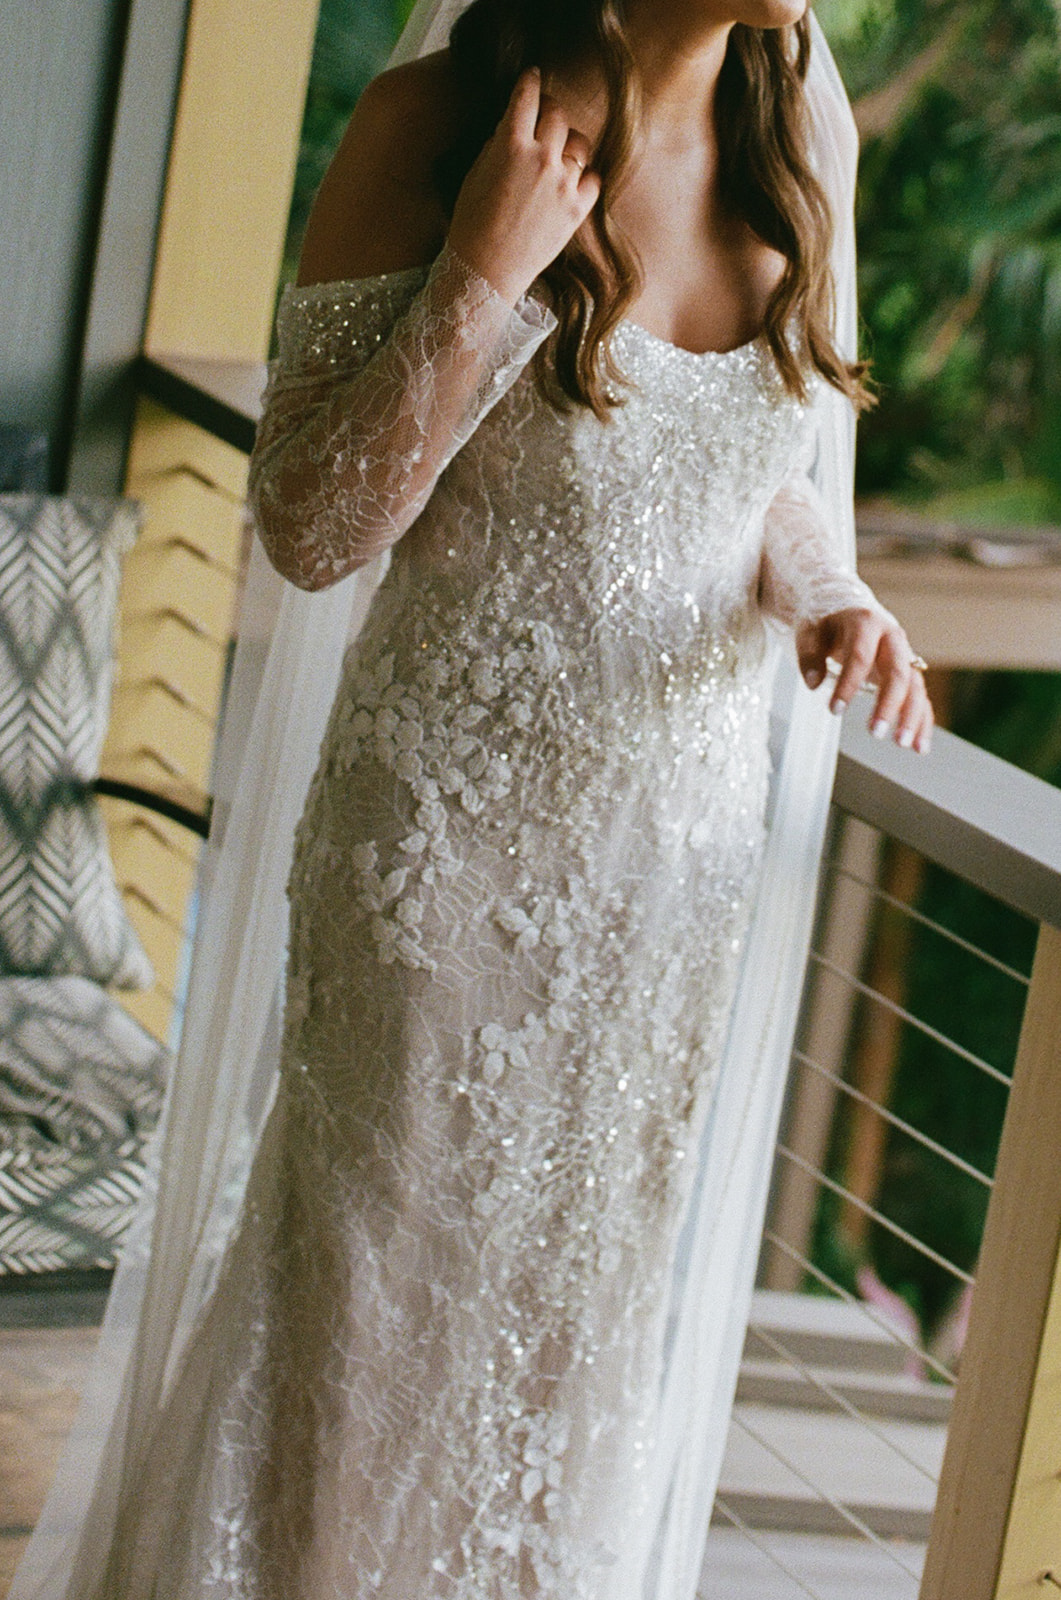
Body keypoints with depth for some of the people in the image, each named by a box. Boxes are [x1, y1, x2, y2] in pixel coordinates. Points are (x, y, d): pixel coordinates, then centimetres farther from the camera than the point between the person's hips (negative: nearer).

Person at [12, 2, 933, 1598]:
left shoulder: (787, 146, 0)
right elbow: (312, 529, -15)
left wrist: (833, 599, -8)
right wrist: (483, 280, -25)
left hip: (686, 842, 5)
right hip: (456, 818, -4)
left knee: (578, 1287, 18)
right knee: (375, 1276, 10)